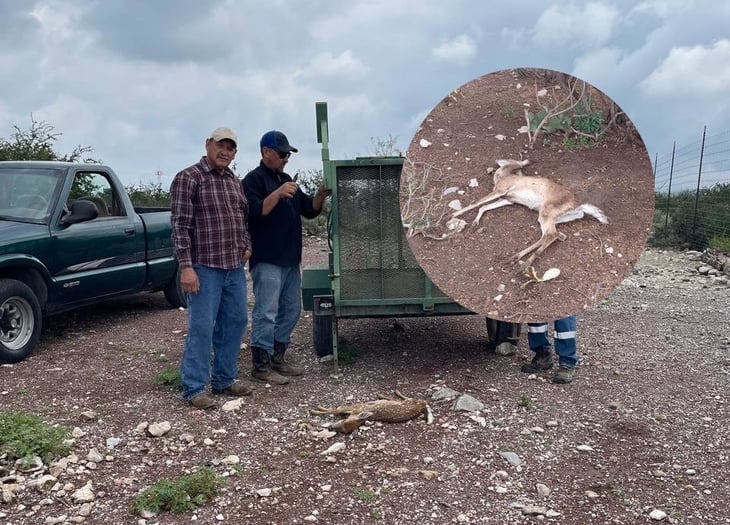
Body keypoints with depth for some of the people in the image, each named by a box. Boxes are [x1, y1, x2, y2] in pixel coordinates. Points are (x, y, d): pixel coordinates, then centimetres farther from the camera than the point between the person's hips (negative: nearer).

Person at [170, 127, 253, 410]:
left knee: (234, 322, 12)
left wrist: (246, 246, 10)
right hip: (205, 267, -7)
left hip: (235, 267, 8)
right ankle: (194, 387, 6)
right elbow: (180, 225, -12)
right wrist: (186, 266, -19)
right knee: (202, 328, -4)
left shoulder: (234, 181, 14)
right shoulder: (188, 178, -7)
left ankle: (224, 379, 24)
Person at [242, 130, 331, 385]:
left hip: (290, 259, 9)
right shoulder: (254, 179, -6)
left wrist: (320, 196, 0)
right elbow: (254, 213, -19)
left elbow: (309, 210, 19)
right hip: (267, 260, -9)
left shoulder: (287, 179, 19)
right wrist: (277, 194, -26)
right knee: (266, 312, -7)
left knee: (291, 310, 13)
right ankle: (260, 365, 1)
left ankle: (277, 357, 24)